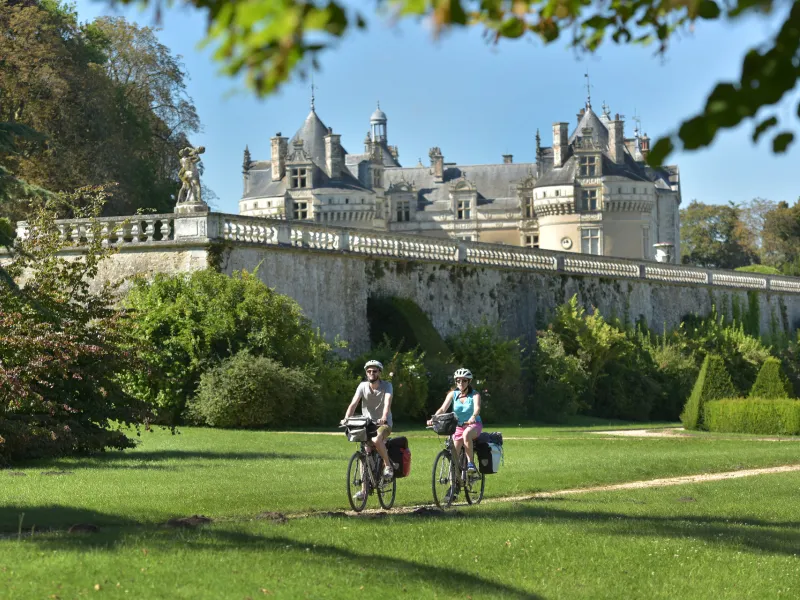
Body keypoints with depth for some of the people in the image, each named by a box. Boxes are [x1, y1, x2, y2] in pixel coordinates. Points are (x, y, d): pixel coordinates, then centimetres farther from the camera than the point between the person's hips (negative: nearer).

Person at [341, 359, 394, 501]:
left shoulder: (386, 386, -10)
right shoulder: (363, 386, -4)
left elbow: (387, 402, -27)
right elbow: (354, 403, -16)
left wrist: (383, 417, -46)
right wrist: (346, 418, -33)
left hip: (383, 423, -4)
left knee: (376, 440, -35)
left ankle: (388, 465, -13)